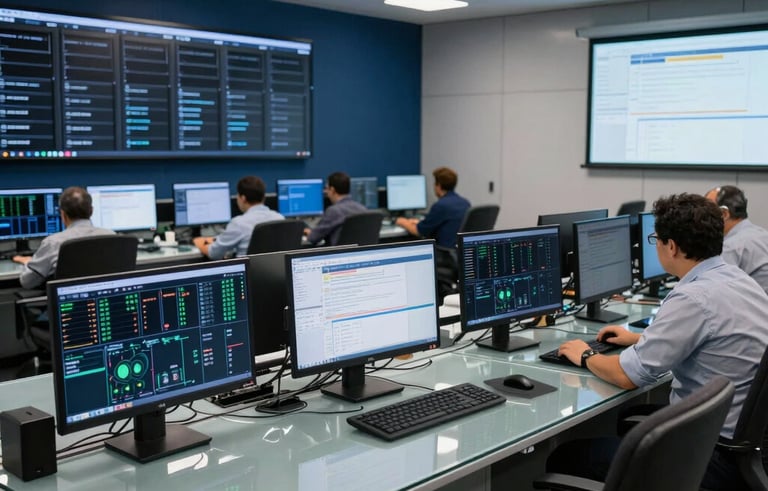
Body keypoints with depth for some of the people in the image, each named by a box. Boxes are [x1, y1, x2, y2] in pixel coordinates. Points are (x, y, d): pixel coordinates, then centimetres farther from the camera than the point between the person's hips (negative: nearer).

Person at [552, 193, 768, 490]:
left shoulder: (694, 297, -24)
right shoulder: (738, 278, 5)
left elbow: (628, 375, -19)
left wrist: (586, 356, 0)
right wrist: (640, 339, 28)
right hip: (744, 439, 10)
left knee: (565, 457, -5)